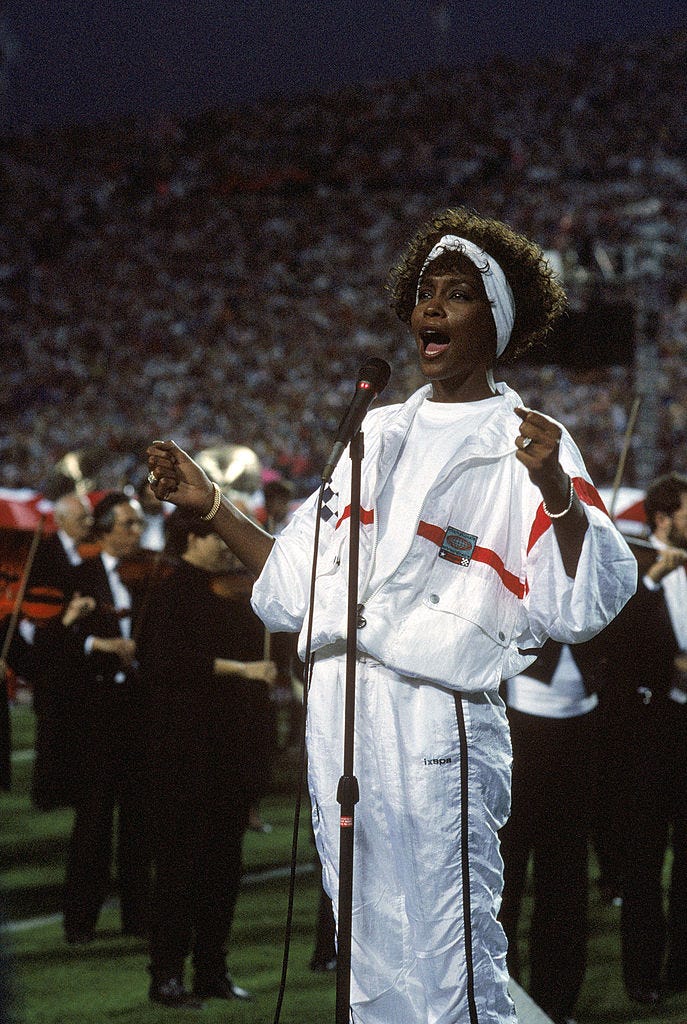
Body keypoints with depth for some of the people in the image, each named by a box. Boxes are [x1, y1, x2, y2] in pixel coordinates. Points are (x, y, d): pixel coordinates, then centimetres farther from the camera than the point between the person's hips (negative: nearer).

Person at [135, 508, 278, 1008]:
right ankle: (166, 975, 1)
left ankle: (213, 969, 17)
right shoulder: (172, 593, -9)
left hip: (232, 742, 7)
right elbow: (167, 658, -22)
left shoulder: (232, 593, 12)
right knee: (180, 861, -4)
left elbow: (254, 650, 13)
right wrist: (237, 668, -25)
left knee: (224, 860, 9)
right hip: (185, 746, -7)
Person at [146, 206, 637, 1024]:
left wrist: (557, 490, -29)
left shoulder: (520, 444, 0)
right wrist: (209, 505, 17)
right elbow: (297, 584, 23)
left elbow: (584, 603, -13)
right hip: (339, 707, 6)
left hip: (437, 716, -6)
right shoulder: (378, 434, 19)